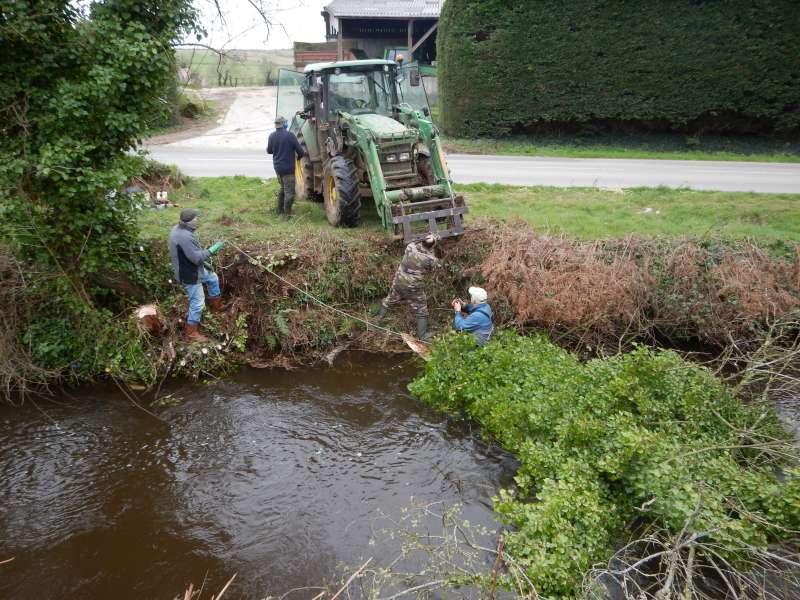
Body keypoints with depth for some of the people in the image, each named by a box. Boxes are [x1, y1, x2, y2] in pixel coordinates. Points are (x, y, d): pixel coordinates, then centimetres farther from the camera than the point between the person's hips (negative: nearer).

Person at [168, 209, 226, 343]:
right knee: (197, 303, 1)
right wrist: (212, 250, -19)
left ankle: (216, 306, 48)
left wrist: (204, 261, 14)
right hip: (189, 275, -10)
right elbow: (197, 257, -30)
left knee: (213, 278, 30)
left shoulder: (178, 229, -1)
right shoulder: (185, 237, -34)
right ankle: (192, 333, 15)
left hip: (193, 269, 10)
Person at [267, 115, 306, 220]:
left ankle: (280, 209, 34)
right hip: (288, 167, -6)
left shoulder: (272, 136, -2)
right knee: (289, 191, 1)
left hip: (277, 167, 6)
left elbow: (269, 151, 11)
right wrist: (301, 155, 9)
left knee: (283, 187, 25)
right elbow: (300, 151, -14)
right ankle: (287, 215, 3)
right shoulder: (290, 135, -17)